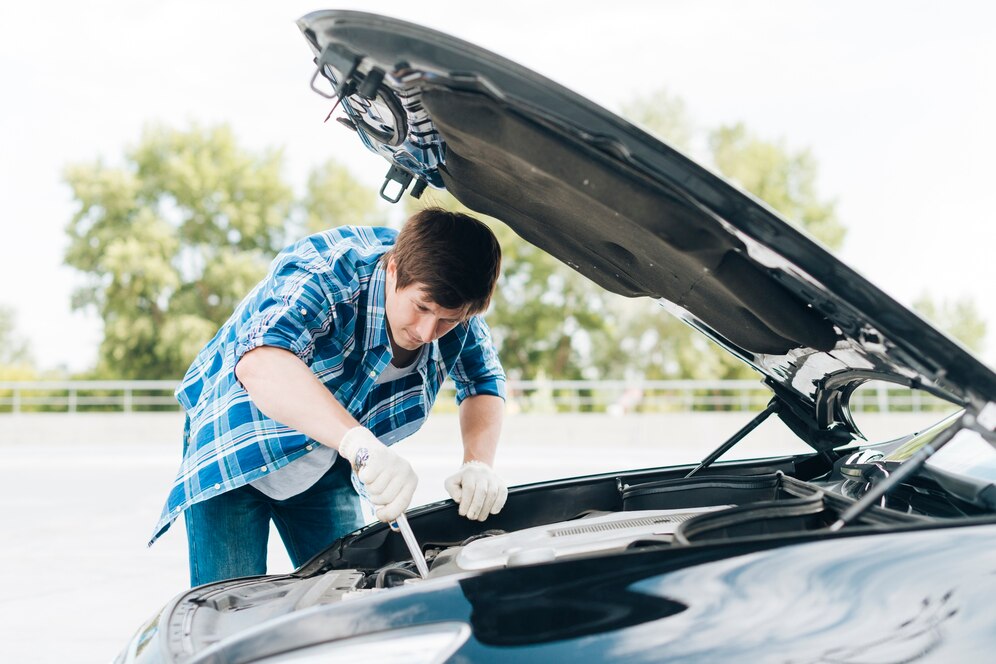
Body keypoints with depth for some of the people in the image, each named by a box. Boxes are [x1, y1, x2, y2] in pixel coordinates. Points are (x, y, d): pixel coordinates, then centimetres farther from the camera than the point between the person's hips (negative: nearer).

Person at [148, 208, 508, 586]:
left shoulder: (450, 303, -16)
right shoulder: (322, 275, -35)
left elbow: (485, 384, -4)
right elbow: (260, 365, -53)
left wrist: (478, 463, -26)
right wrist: (359, 441, -68)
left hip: (326, 466, 5)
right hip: (235, 449, -5)